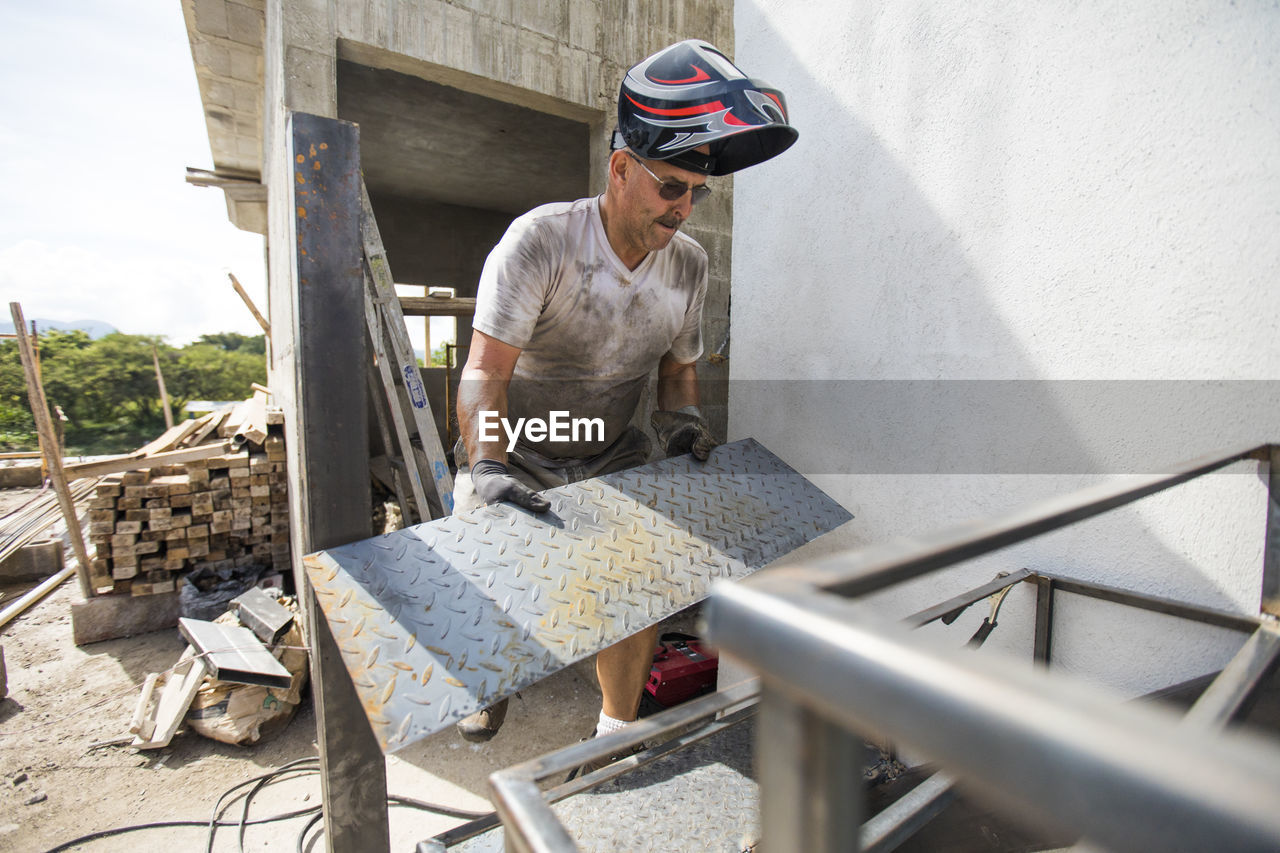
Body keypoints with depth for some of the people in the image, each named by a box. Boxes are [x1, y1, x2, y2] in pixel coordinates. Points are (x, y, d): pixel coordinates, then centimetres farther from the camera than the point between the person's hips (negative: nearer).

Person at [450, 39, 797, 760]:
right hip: (515, 455, -3)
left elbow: (680, 363, 9)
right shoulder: (541, 240, -20)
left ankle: (618, 728, 23)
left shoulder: (689, 265, -4)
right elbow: (485, 369, -26)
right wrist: (487, 468, -38)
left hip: (611, 457, 4)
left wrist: (684, 421, -9)